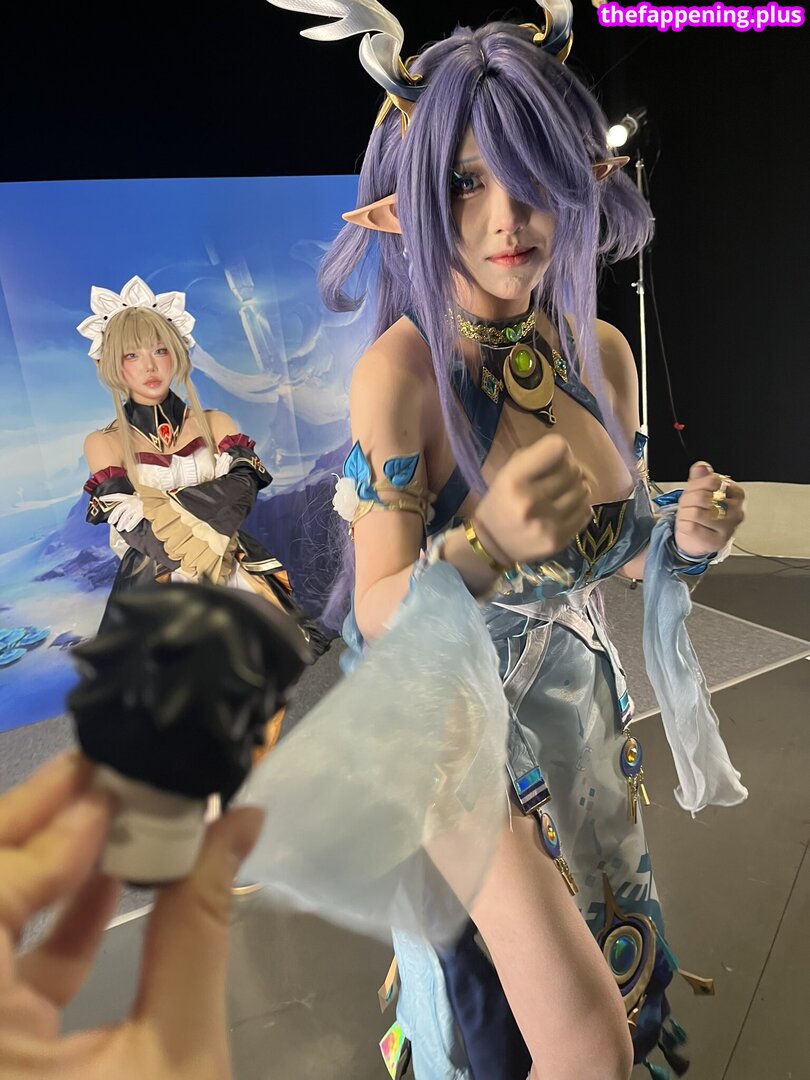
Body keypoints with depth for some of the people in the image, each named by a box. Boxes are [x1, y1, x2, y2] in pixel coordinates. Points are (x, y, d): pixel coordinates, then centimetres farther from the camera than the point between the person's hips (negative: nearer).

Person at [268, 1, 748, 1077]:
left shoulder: (602, 352, -6)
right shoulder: (400, 371, -23)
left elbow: (619, 552, 4)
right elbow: (379, 612, -21)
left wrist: (684, 538, -16)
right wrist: (485, 545, -39)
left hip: (583, 699, 6)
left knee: (605, 941, 29)